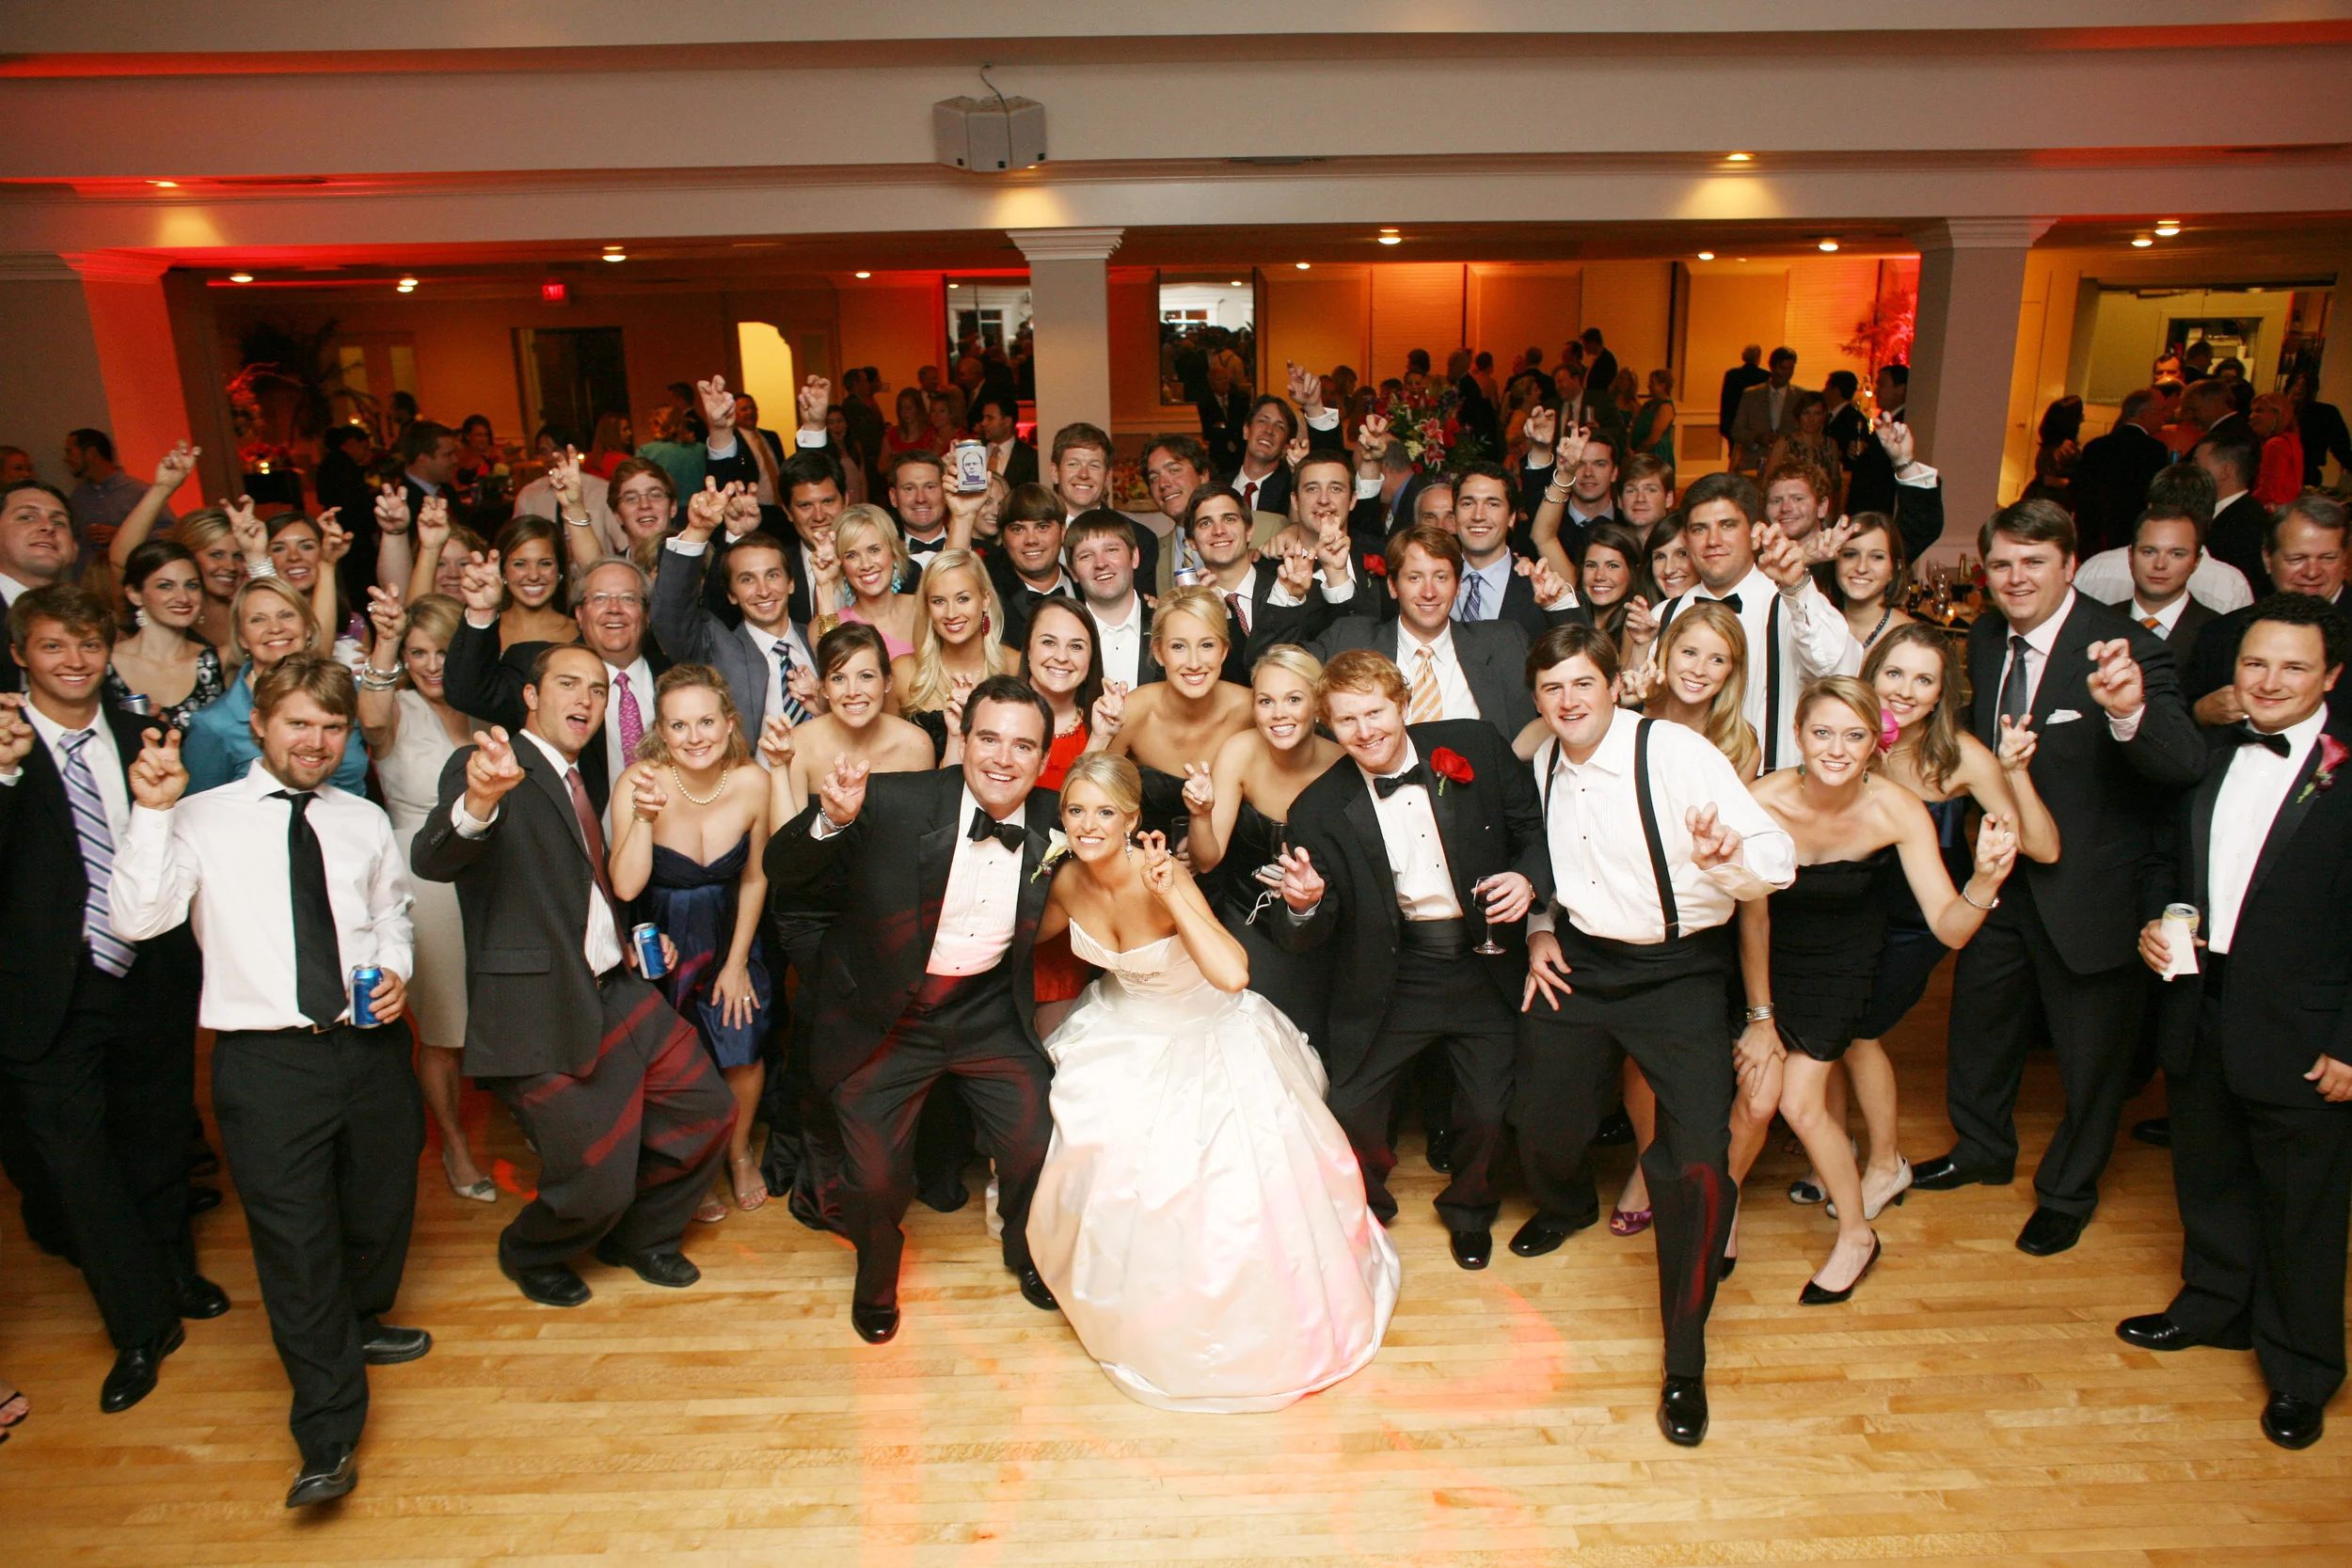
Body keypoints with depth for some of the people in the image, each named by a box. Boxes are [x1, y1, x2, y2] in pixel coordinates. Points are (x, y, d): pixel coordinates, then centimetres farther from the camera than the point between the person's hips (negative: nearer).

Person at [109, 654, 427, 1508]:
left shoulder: (365, 821, 10)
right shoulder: (202, 820, -1)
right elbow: (137, 919, -12)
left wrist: (395, 969, 1)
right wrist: (152, 813, -19)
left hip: (370, 1045, 4)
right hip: (265, 1060, -4)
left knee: (382, 1205, 19)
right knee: (294, 1240, 0)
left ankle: (359, 1322, 50)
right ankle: (329, 1439, 12)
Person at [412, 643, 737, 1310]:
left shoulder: (580, 779, 16)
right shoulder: (483, 767, -10)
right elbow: (431, 861, -30)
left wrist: (636, 939, 11)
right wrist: (478, 802, -51)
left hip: (620, 992, 8)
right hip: (544, 1014, -8)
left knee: (707, 1110, 8)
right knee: (598, 1181, -2)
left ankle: (639, 1236, 33)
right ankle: (528, 1255, 32)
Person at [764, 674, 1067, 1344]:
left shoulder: (1054, 821, -11)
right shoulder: (893, 803, -21)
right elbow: (782, 874, -21)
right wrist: (831, 820, -42)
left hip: (990, 1011, 3)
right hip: (885, 1020, -2)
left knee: (1038, 1149, 2)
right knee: (875, 1179, 3)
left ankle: (1025, 1252, 39)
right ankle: (876, 1276, 40)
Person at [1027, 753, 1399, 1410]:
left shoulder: (1161, 877, -30)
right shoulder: (1069, 879, -11)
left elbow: (1234, 974, -46)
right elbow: (1036, 934, 15)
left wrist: (1170, 894, -46)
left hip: (1209, 1032, -5)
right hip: (1125, 1029, 5)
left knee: (1228, 1180, -13)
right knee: (1099, 1152, -2)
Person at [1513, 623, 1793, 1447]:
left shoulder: (1676, 751, -17)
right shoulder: (1541, 764, 2)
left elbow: (1778, 859, -21)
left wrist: (1726, 856, -43)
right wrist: (1541, 928, 6)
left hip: (1677, 972, -5)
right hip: (1579, 962, 5)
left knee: (1697, 1164, -15)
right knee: (1541, 1121, 13)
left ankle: (1685, 1361, 8)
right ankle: (1567, 1205, 54)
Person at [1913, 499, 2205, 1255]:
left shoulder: (2124, 648, -23)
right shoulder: (1986, 639, -2)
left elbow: (2185, 764, -38)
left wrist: (2130, 709, -57)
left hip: (2086, 887, -6)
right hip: (2002, 873, 6)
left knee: (2090, 1052, 14)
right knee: (1980, 1022, 23)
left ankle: (2067, 1194, 38)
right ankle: (1984, 1149, 49)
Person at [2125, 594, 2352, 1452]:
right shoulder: (2211, 758, 6)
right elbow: (2169, 857, 19)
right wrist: (2154, 921, -1)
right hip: (2201, 1011, 6)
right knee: (2207, 1180, 22)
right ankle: (2214, 1306, 44)